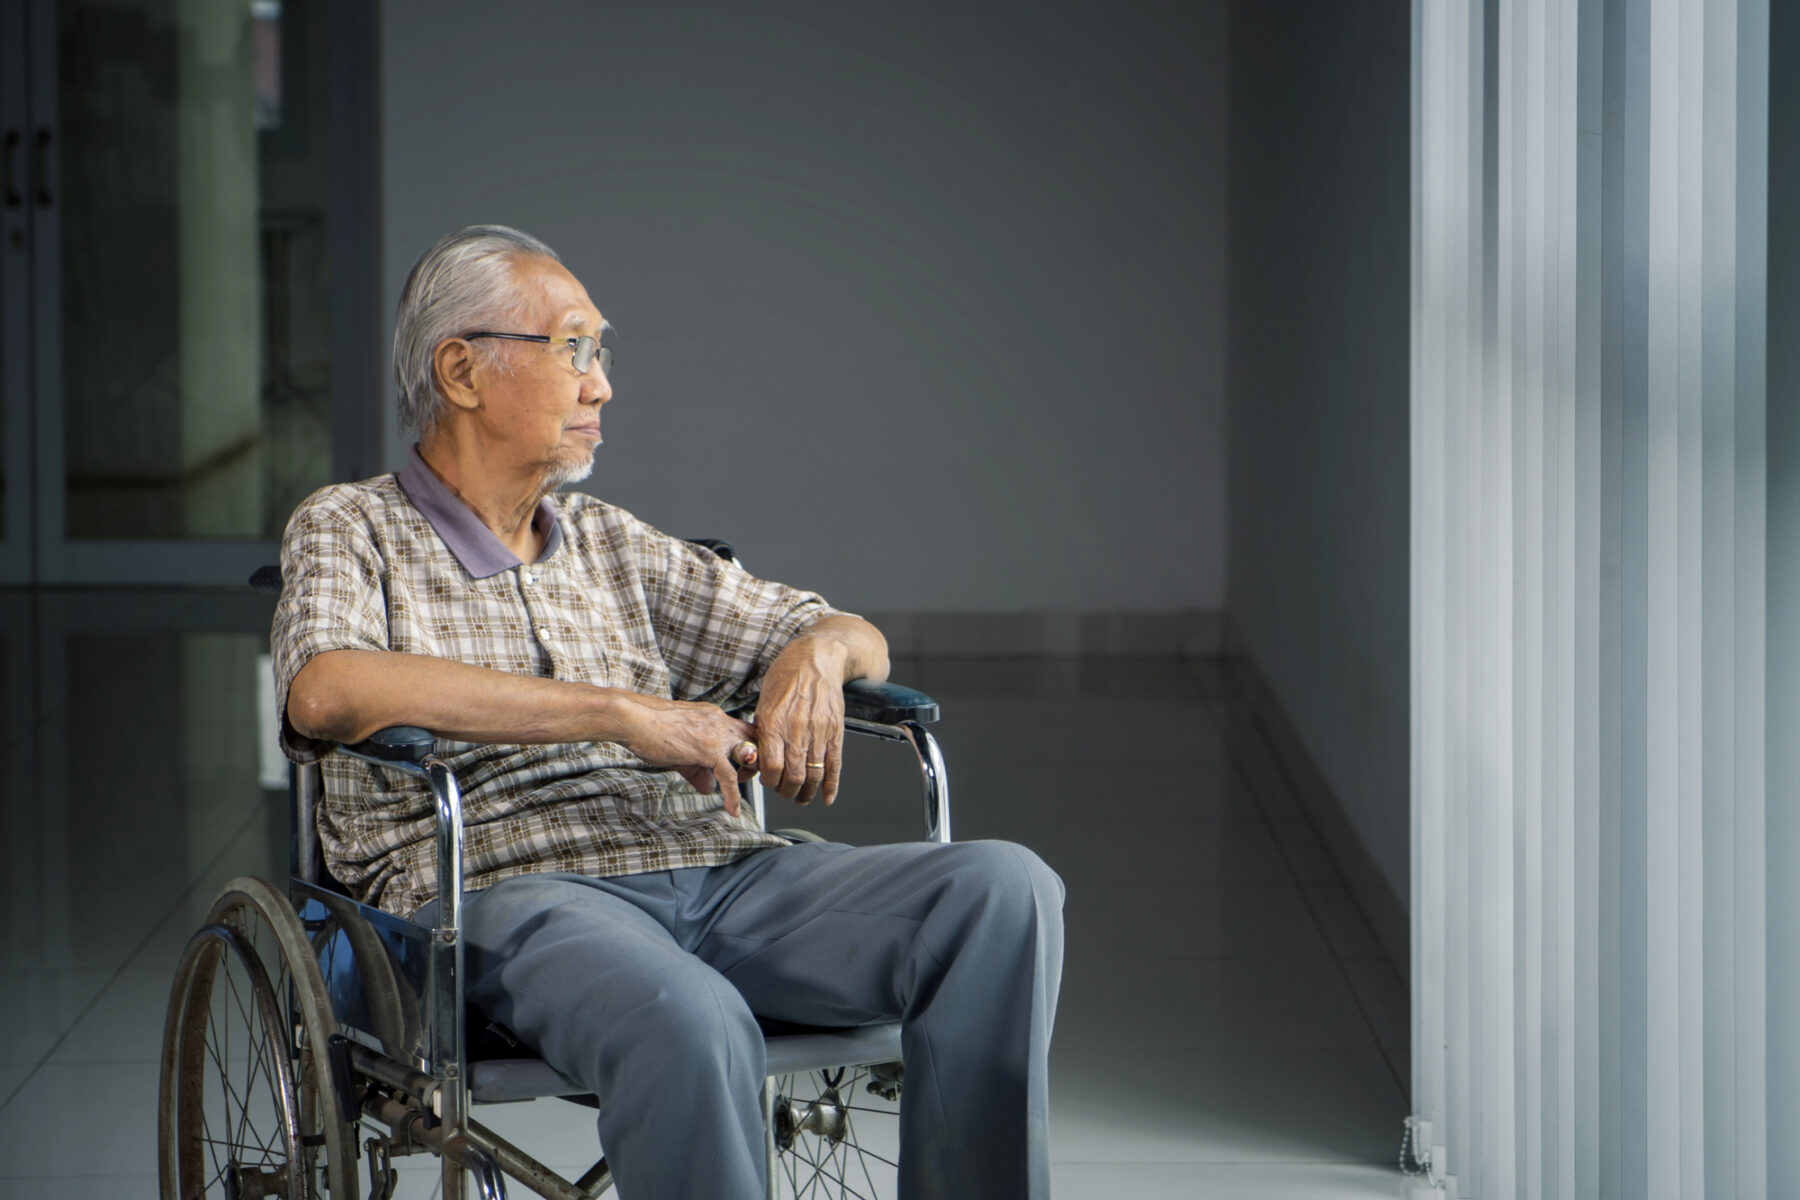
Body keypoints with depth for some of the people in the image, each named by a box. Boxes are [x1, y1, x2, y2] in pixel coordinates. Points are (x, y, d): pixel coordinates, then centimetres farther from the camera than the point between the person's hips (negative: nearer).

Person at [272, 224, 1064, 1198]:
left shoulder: (610, 546, 27)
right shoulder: (349, 530, 10)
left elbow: (854, 637, 31)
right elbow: (326, 692, -14)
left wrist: (817, 653, 3)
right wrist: (619, 710, -17)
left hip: (719, 873, 6)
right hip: (510, 892, -6)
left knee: (1005, 888, -20)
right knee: (690, 1025, -41)